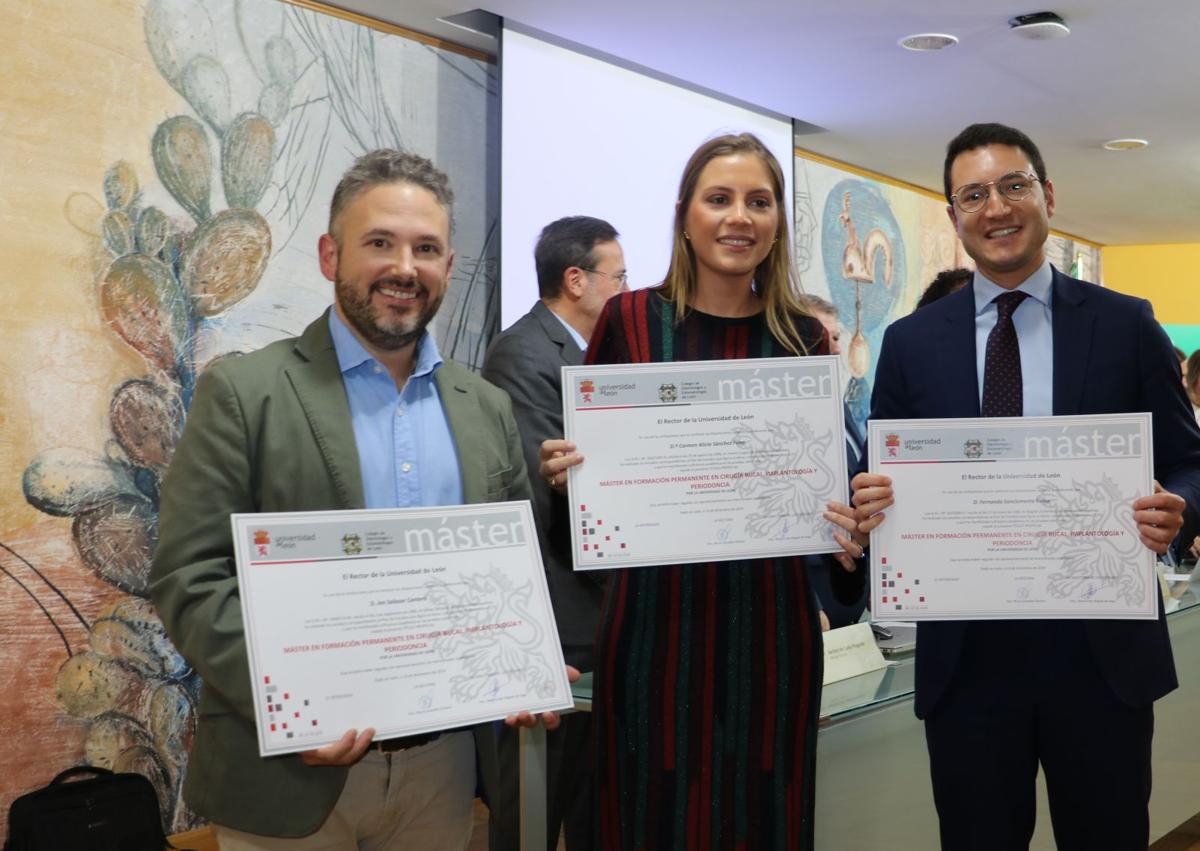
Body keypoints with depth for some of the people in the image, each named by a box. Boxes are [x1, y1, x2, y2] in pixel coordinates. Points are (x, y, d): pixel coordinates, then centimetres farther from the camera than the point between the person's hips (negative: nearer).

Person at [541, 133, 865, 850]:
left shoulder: (805, 340, 4)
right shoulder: (629, 321, -1)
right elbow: (583, 459, 5)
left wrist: (849, 532, -11)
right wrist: (562, 473, -15)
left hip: (768, 624, 2)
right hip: (652, 623, -1)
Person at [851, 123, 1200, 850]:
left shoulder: (1126, 325, 3)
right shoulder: (911, 342, 5)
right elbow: (881, 478, 8)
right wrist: (872, 501, -15)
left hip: (1103, 652, 0)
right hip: (967, 655, 1)